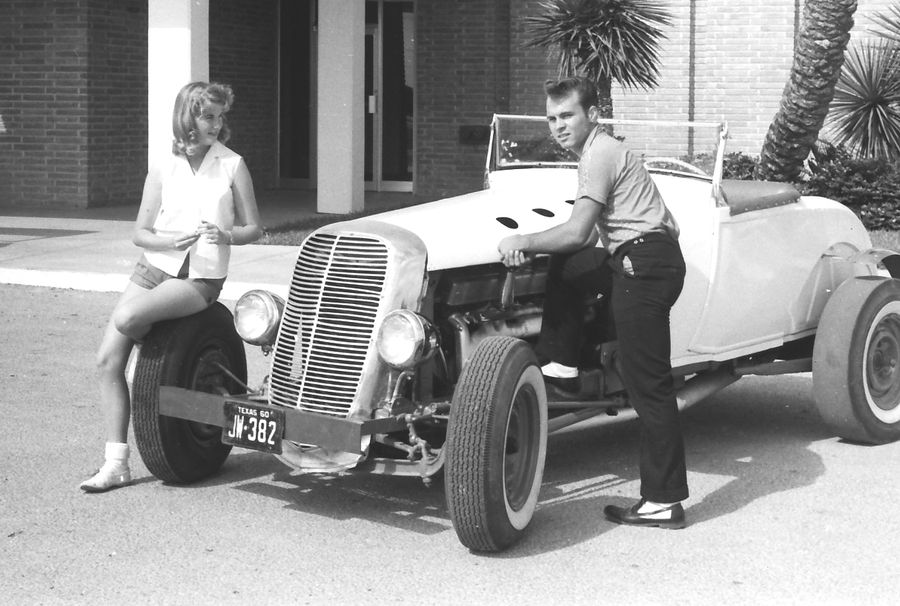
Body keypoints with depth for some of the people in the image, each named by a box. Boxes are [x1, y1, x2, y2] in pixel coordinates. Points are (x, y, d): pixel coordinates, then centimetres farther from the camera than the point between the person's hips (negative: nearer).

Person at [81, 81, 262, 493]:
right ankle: (116, 463, -3)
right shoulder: (163, 171, 6)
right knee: (108, 360, -8)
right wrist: (172, 240, -12)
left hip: (200, 278, -4)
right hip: (152, 269, 4)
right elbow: (140, 233, 9)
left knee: (126, 318, -29)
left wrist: (226, 235, -17)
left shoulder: (232, 166, 1)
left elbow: (253, 228, 5)